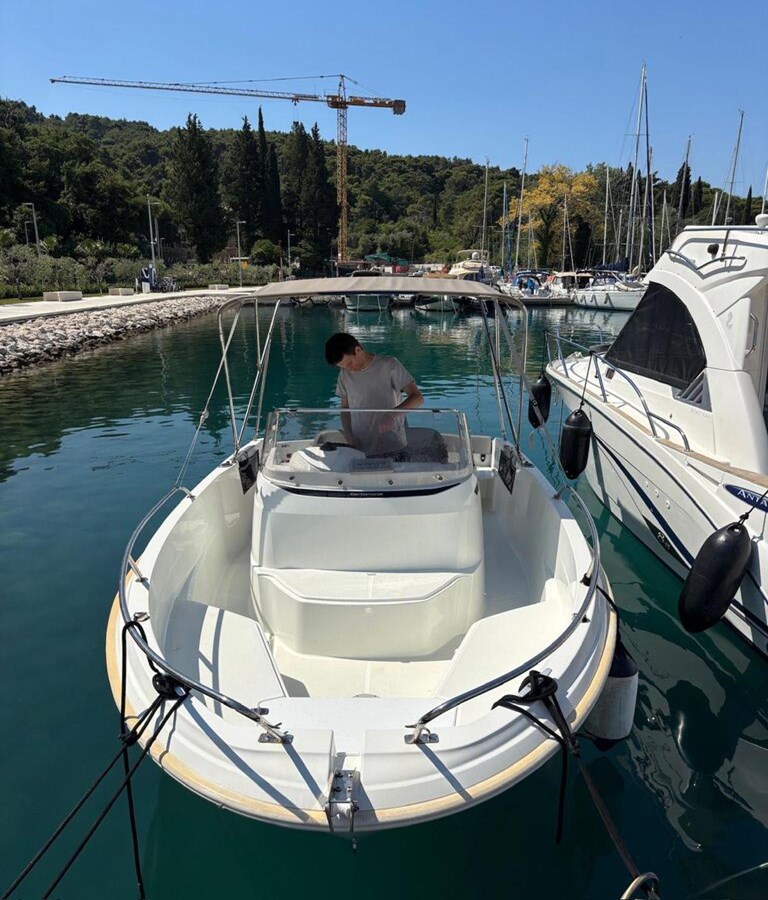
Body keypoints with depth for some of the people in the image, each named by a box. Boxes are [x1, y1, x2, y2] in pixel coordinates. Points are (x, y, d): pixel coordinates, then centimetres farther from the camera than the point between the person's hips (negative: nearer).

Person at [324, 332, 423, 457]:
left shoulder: (389, 365, -8)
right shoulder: (344, 374, 7)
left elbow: (417, 398, -11)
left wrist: (392, 415, -27)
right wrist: (349, 438, -3)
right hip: (359, 450, 4)